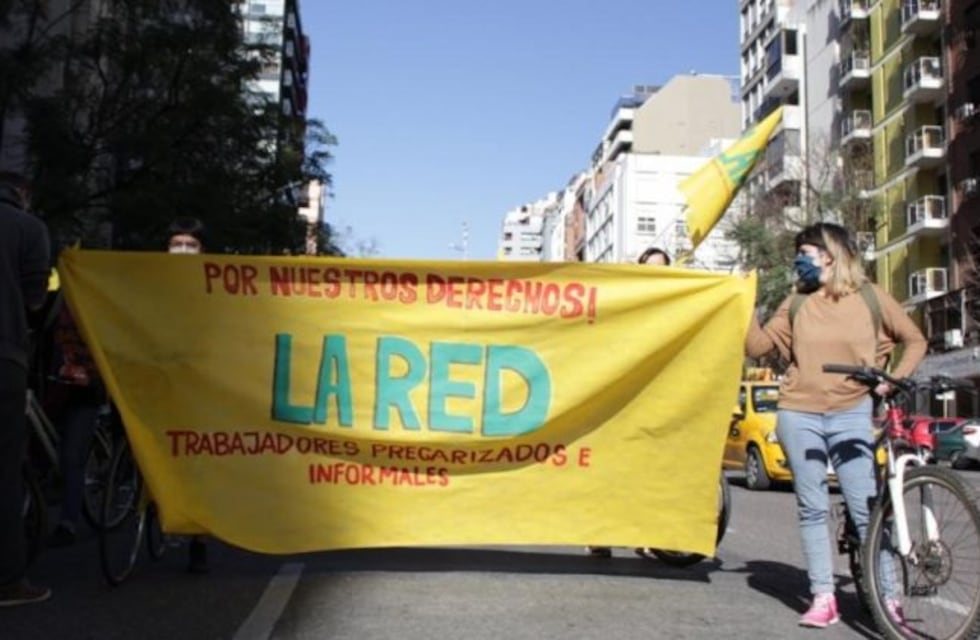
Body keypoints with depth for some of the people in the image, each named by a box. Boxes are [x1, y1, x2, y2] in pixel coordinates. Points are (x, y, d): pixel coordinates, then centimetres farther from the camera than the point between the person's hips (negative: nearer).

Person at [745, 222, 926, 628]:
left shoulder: (871, 298, 3)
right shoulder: (797, 304, 8)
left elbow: (915, 341, 11)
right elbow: (756, 346, 7)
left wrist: (894, 379, -2)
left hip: (851, 416, -2)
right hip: (799, 416, 2)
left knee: (866, 508, -5)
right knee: (812, 509, 4)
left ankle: (887, 597, 5)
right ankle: (823, 597, 10)